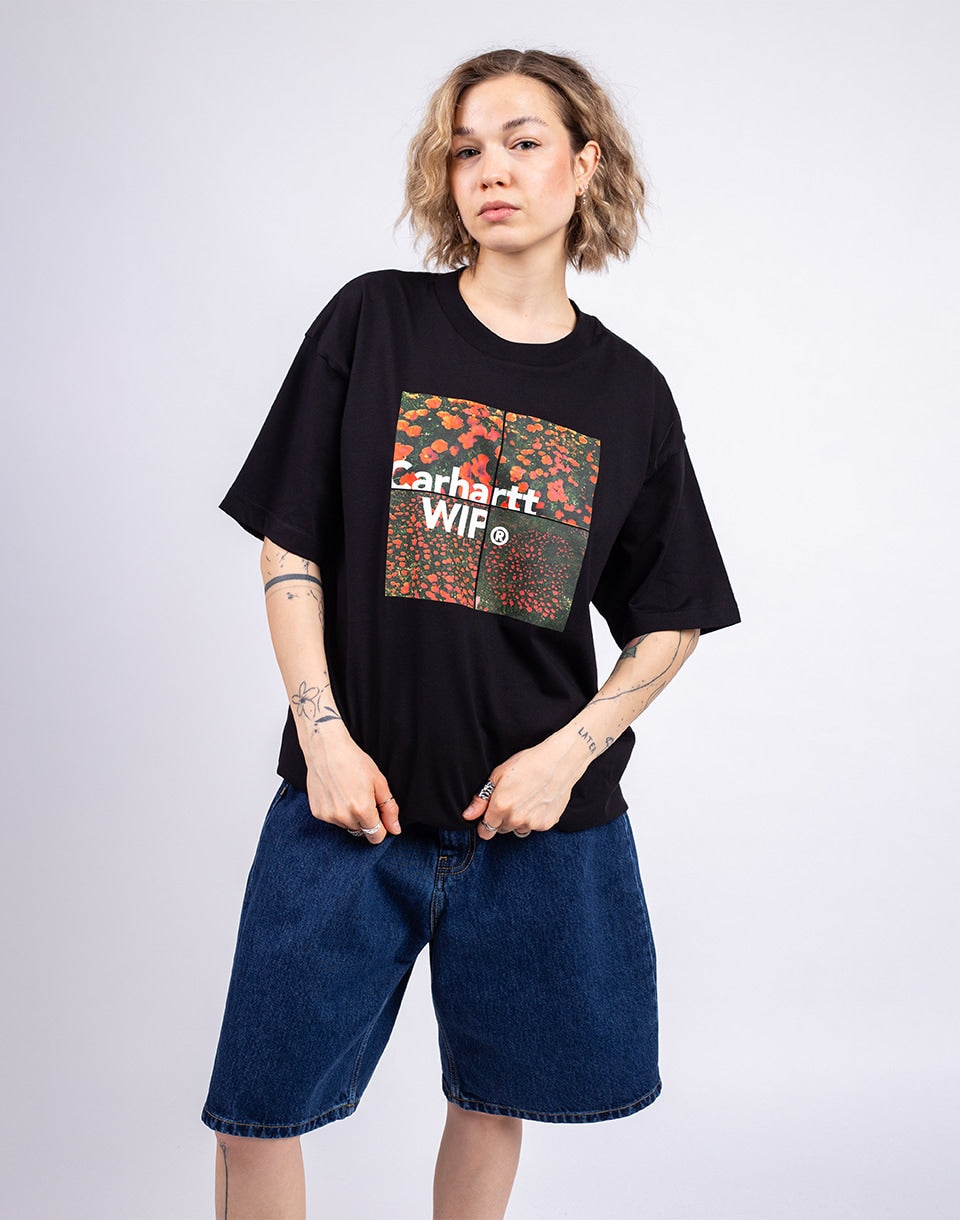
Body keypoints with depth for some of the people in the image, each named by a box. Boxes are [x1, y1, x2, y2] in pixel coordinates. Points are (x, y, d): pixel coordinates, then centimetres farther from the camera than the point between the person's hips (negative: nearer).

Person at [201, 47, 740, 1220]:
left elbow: (673, 620, 7)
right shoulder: (375, 323, -1)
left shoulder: (628, 391, 3)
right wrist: (324, 732, -10)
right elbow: (290, 547, -1)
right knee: (257, 1111, 4)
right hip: (354, 801, -1)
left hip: (545, 818, 1)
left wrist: (567, 752, -7)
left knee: (496, 1098, 15)